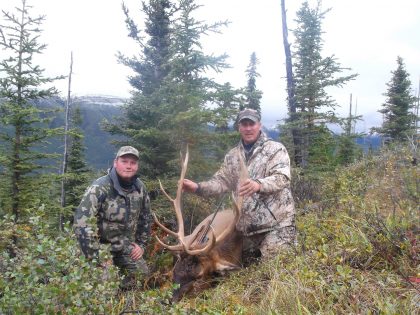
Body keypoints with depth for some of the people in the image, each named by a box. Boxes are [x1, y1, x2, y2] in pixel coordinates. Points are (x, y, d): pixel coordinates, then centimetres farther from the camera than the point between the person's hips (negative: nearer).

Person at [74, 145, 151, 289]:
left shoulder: (140, 188, -3)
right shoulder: (100, 188, -25)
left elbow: (145, 217, 13)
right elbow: (81, 223, -31)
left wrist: (141, 244, 8)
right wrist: (96, 259, -28)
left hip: (125, 245, 6)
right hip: (101, 245, -6)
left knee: (142, 277, 8)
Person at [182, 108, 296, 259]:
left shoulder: (275, 149, -3)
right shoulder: (232, 155, 13)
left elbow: (282, 177, -18)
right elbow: (221, 181, 12)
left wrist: (258, 184, -38)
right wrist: (198, 187, -7)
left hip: (277, 223, -5)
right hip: (247, 225, 5)